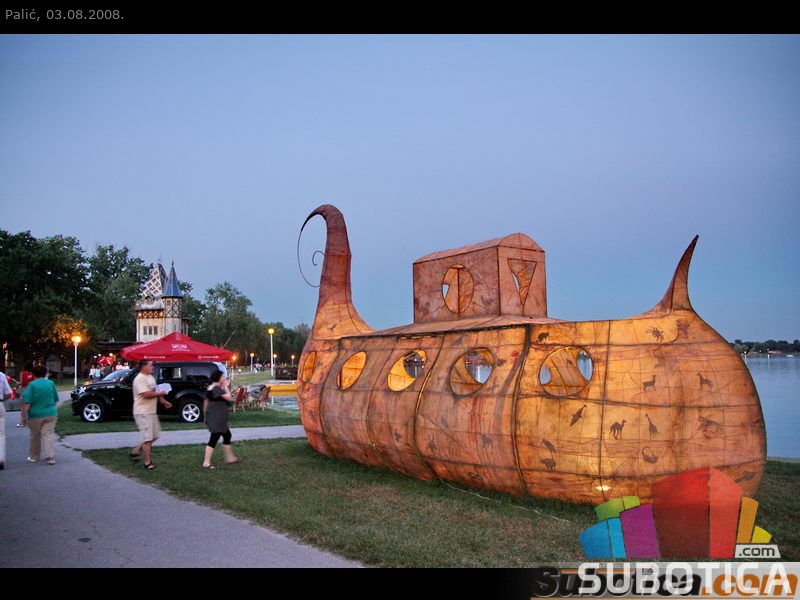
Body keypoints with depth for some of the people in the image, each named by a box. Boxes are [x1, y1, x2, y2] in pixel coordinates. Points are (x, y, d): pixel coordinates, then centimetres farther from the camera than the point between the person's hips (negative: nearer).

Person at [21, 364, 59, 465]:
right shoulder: (51, 383, 3)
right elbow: (56, 400, 13)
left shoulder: (32, 385, -9)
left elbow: (26, 403, -13)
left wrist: (24, 416, -7)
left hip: (35, 415, -2)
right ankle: (50, 458, -9)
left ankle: (34, 457, 25)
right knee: (48, 435, 0)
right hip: (51, 414, 2)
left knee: (35, 437, 13)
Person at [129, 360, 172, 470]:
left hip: (152, 412, 10)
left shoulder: (151, 377, 15)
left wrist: (164, 402, 14)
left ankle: (135, 452, 26)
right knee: (148, 438, -6)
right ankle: (148, 462, 1)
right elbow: (146, 394, -25)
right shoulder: (140, 379, -16)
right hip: (143, 413, -10)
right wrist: (160, 393, -12)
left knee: (154, 436, 15)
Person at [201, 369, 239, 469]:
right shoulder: (217, 388, -19)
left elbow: (206, 402, 17)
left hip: (212, 417, 11)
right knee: (214, 439, -7)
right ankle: (206, 463, -4)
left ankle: (230, 457, 28)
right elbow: (228, 397, -21)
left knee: (227, 435, 19)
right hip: (217, 418, -11)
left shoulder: (210, 388, 12)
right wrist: (226, 386, -10)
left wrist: (206, 415, 23)